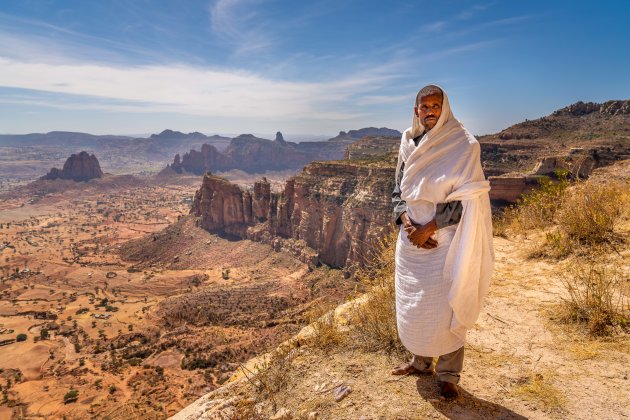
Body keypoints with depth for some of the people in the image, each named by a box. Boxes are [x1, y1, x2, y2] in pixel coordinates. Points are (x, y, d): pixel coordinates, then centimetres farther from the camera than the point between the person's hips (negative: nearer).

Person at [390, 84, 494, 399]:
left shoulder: (464, 146, -8)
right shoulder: (409, 144, 7)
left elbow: (465, 199, -12)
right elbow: (398, 192, 8)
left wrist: (429, 228, -16)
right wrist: (406, 223, -9)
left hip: (444, 240, -5)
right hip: (411, 238, 5)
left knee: (445, 307, 1)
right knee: (411, 303, 14)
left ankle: (448, 375, 21)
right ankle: (421, 361, 35)